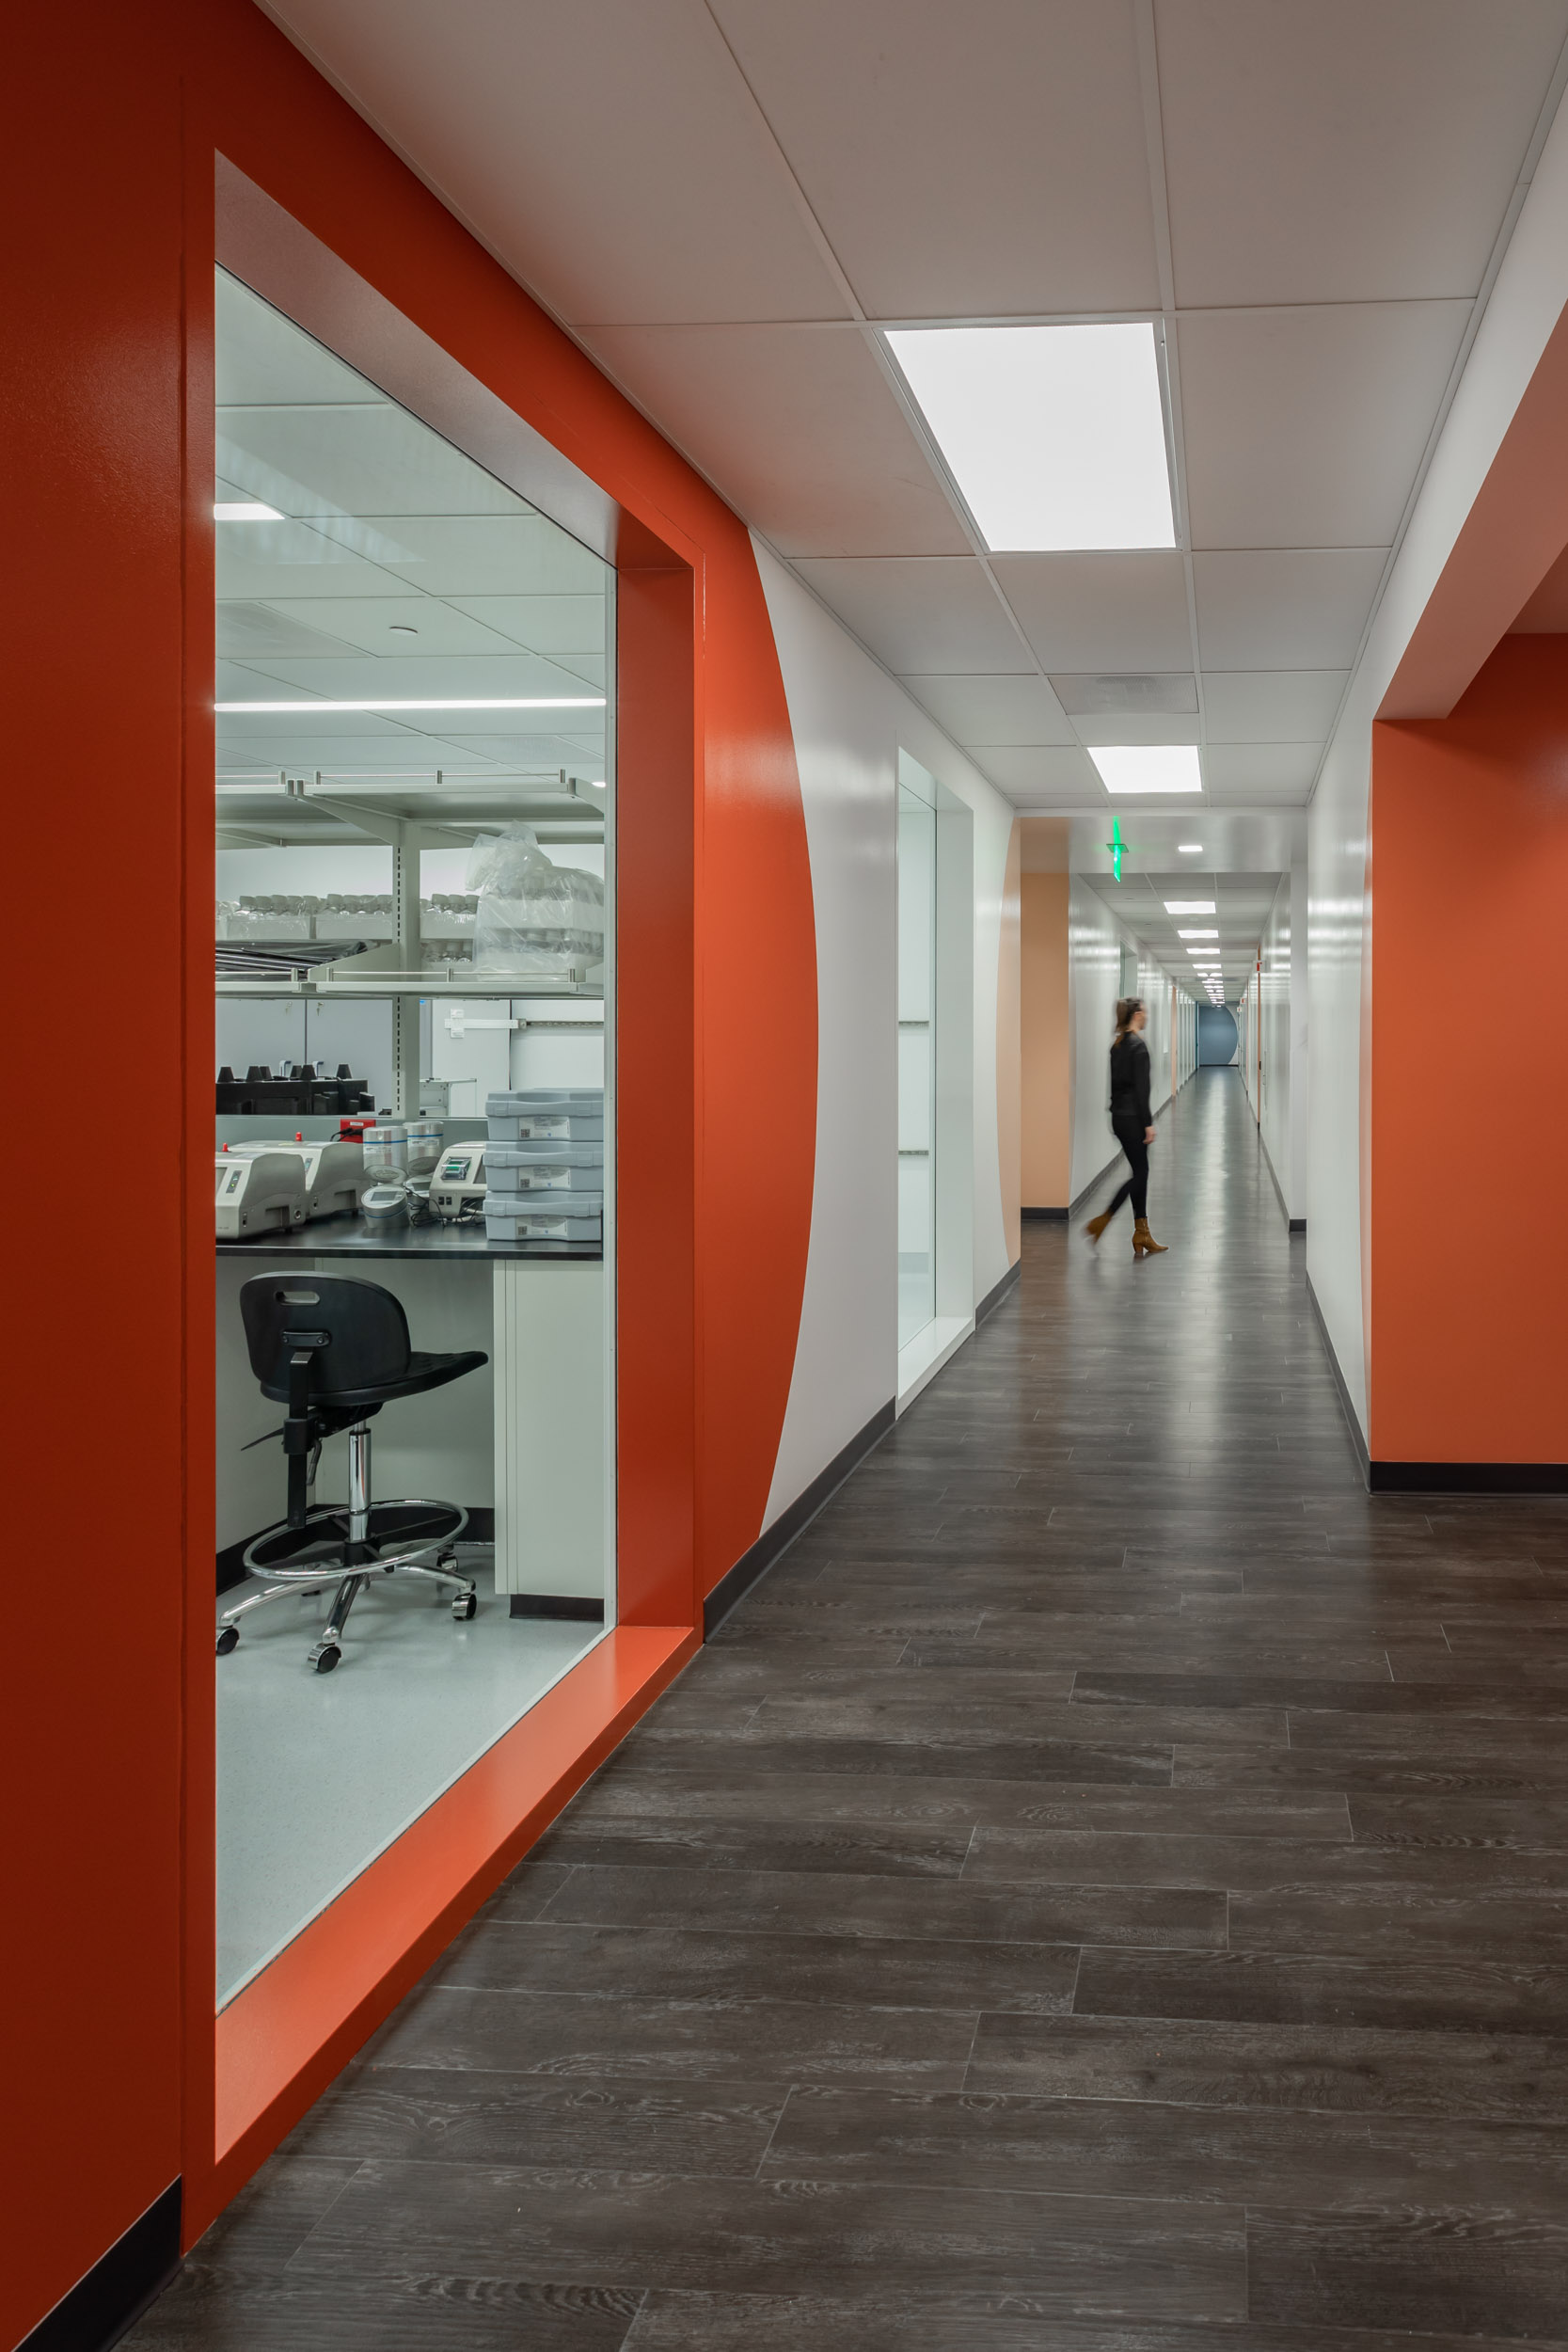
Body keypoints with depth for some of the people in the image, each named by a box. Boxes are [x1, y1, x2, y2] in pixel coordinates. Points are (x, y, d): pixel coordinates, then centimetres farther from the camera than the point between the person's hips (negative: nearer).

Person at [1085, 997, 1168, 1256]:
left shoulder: (1117, 1044, 11)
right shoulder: (1137, 1045, -16)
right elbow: (1141, 1088, -19)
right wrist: (1148, 1123, -17)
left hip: (1119, 1115, 9)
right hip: (1133, 1117, -9)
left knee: (1140, 1172, 10)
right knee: (1140, 1174, -1)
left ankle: (1142, 1237, 11)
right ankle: (1100, 1222, -5)